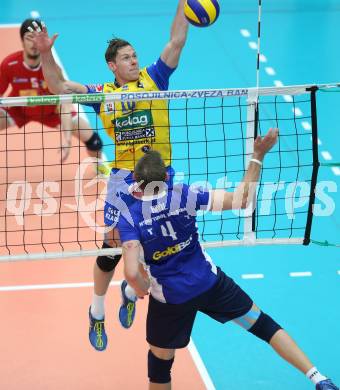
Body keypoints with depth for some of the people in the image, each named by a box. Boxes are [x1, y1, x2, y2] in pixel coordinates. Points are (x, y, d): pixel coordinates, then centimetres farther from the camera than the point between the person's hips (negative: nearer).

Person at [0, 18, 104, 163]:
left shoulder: (52, 67, -32)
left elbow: (63, 106, -37)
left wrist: (67, 139, -49)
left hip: (50, 110, 0)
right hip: (17, 110, 1)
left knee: (91, 138, -10)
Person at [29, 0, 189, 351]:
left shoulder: (153, 78, 2)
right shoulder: (102, 94, 2)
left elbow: (176, 41, -2)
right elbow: (59, 87, -2)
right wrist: (45, 53, -15)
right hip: (124, 179, -1)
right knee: (112, 247, 1)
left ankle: (130, 292, 39)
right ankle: (97, 313, 20)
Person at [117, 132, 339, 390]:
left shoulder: (129, 219, -15)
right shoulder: (183, 195, -13)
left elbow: (132, 273, -25)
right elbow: (241, 200, -12)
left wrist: (141, 289, -2)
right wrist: (257, 157, -7)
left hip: (169, 299, -1)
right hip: (209, 282, 1)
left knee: (160, 361, 20)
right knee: (262, 324, 16)